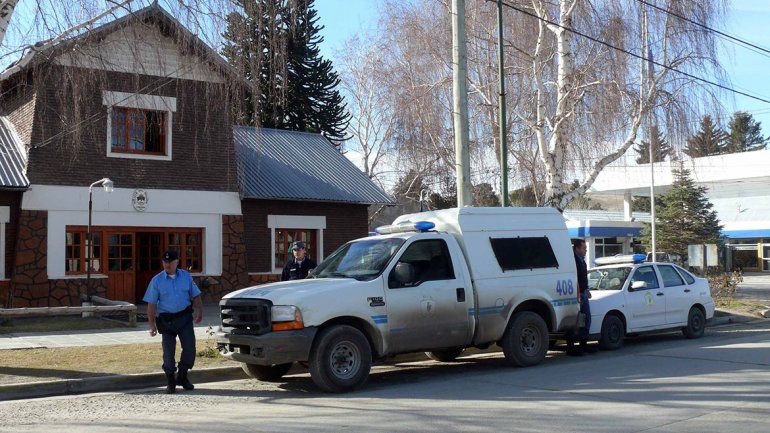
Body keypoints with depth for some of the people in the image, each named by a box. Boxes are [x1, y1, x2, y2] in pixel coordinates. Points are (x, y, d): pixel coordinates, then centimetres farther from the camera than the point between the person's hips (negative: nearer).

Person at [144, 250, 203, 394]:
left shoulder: (186, 276, 7)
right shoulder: (157, 280, 0)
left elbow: (195, 296, 13)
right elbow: (151, 304, -1)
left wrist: (199, 311, -4)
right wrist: (152, 325, -8)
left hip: (185, 317, 2)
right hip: (167, 320, -1)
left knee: (190, 348, -4)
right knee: (168, 352, 0)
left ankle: (182, 377, 18)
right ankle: (171, 383, 15)